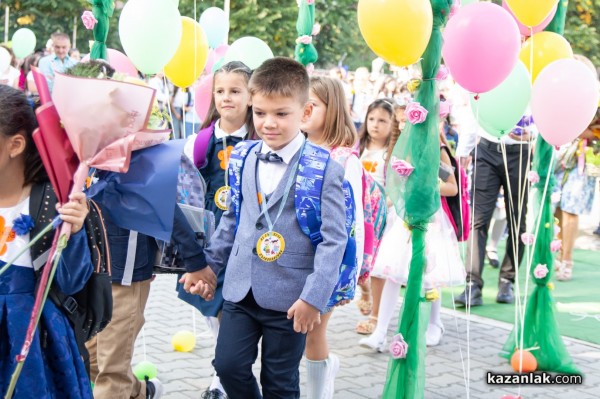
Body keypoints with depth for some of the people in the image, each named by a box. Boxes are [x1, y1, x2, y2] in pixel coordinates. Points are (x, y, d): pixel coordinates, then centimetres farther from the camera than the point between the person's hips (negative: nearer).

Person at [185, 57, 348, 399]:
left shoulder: (324, 170, -12)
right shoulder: (243, 159, 5)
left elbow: (334, 239, -12)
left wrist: (314, 297, -15)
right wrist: (210, 266, 17)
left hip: (289, 298, -4)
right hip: (241, 290, 5)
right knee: (229, 365, 2)